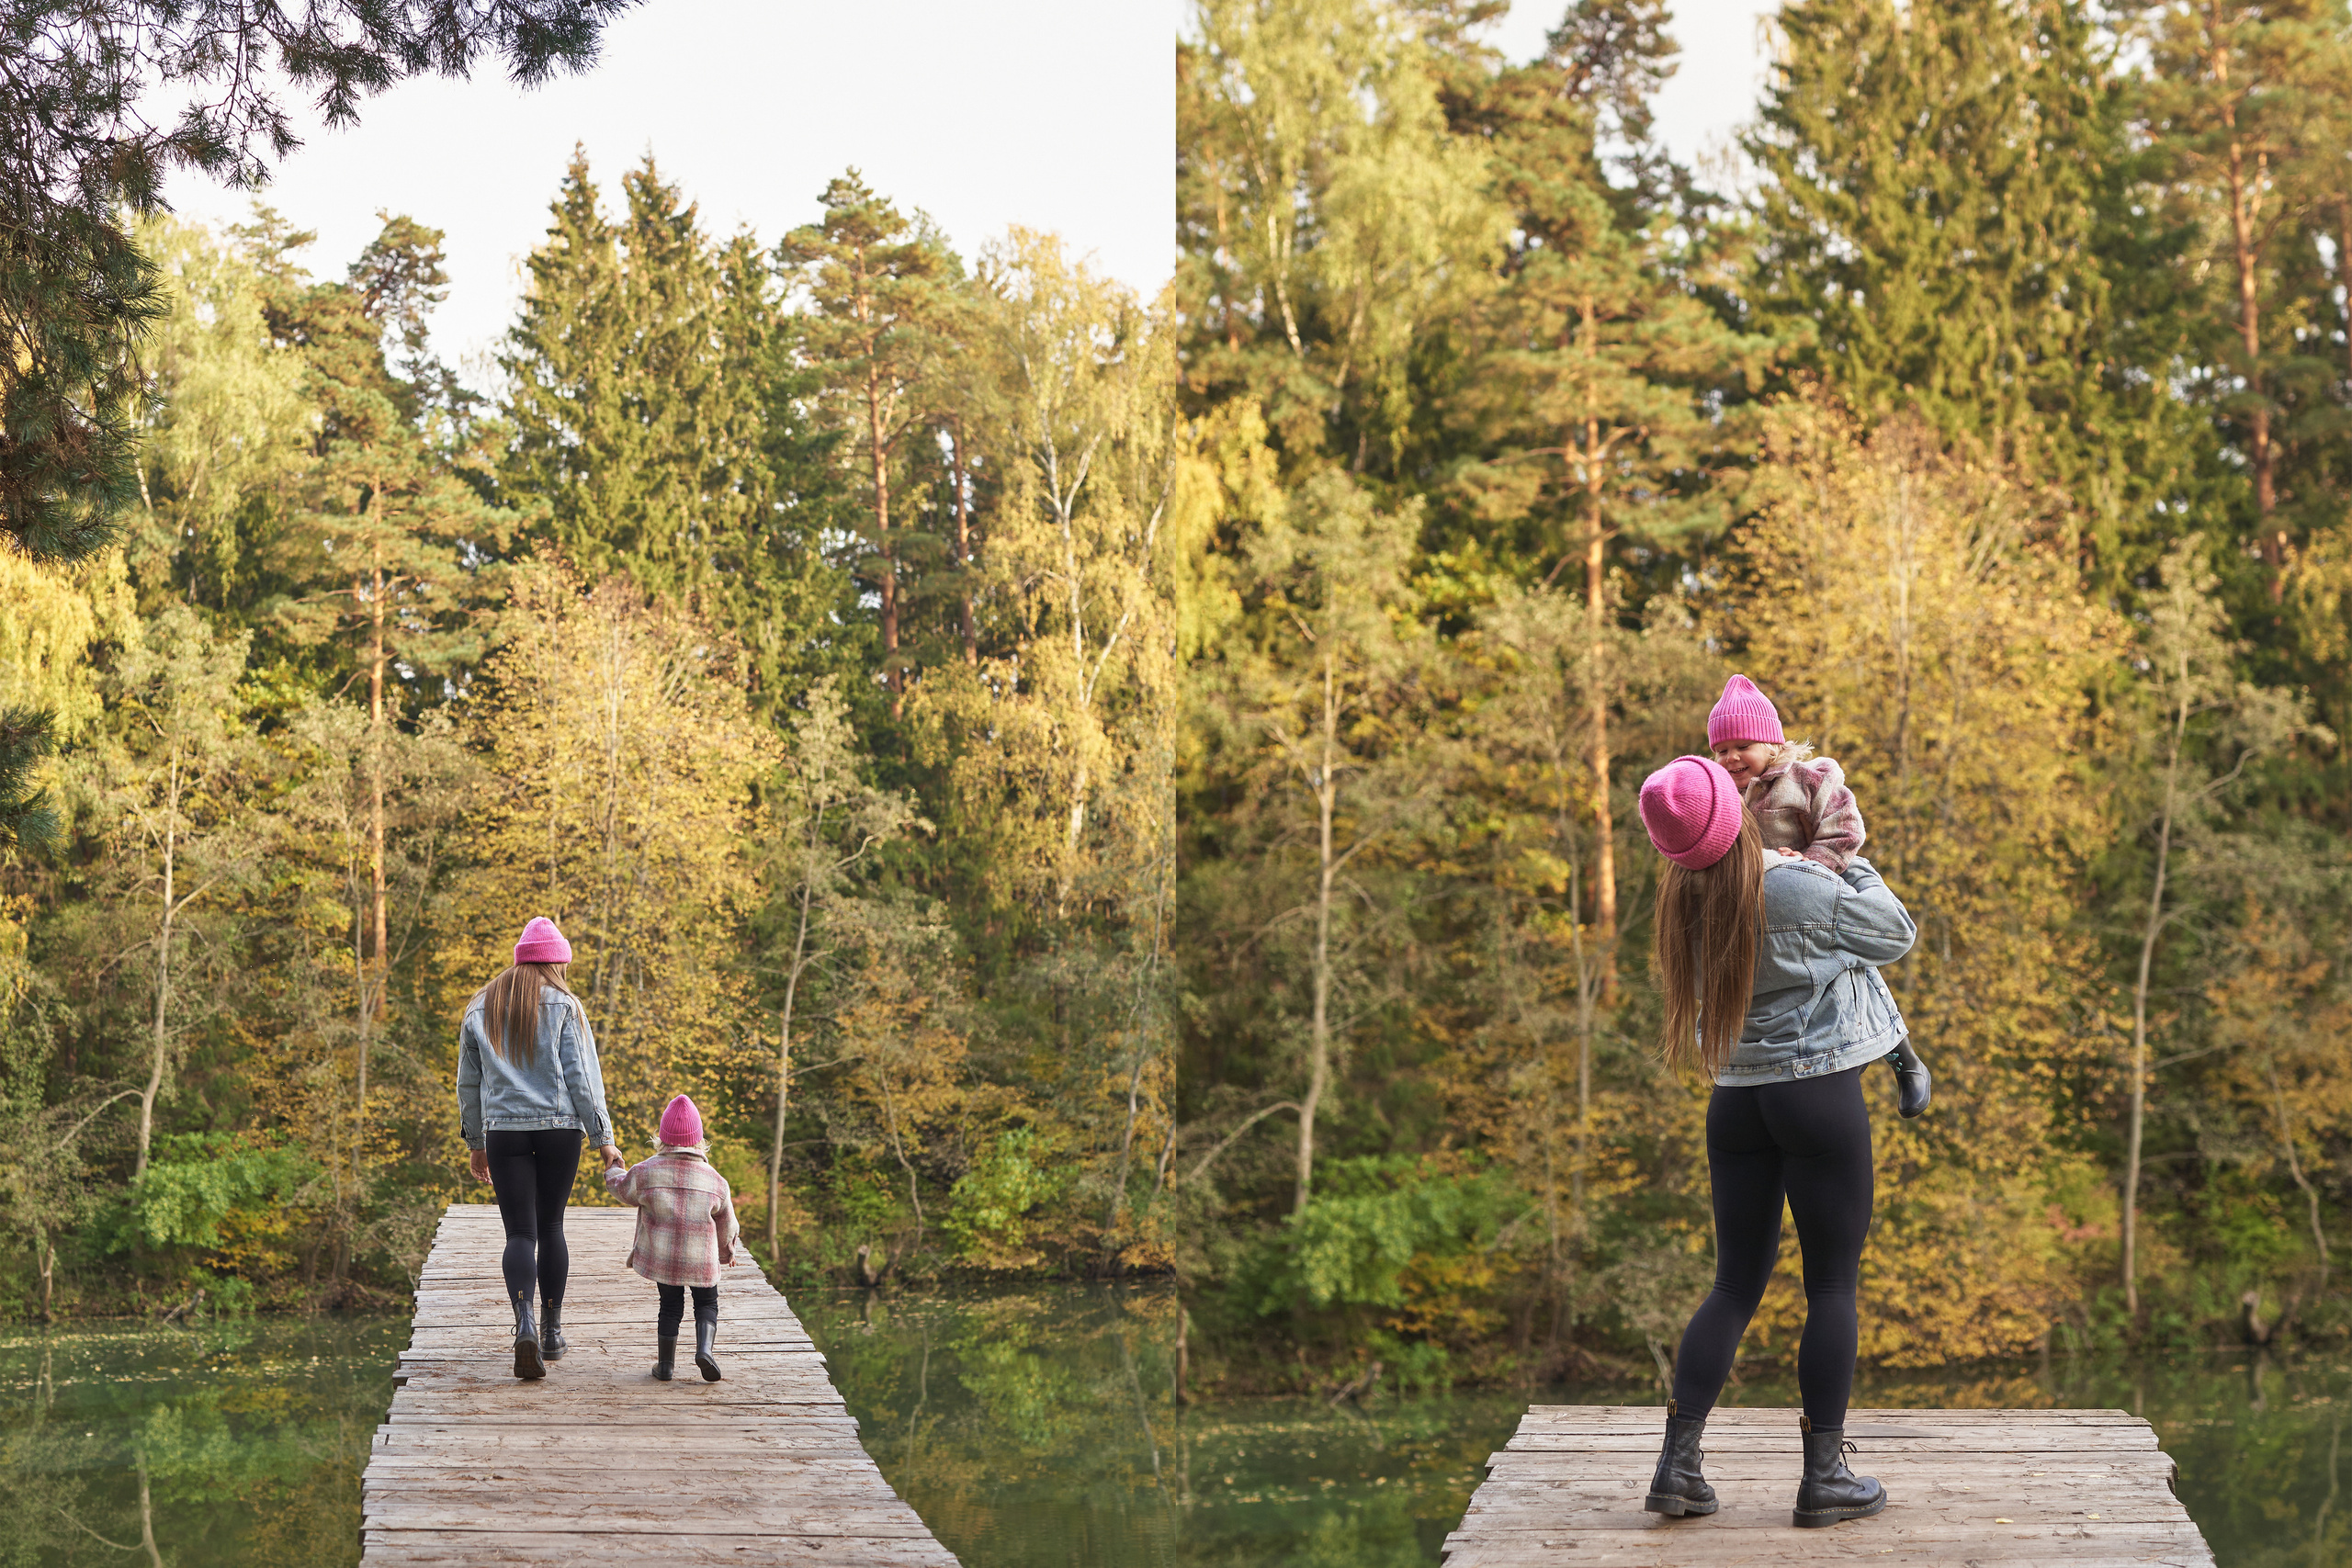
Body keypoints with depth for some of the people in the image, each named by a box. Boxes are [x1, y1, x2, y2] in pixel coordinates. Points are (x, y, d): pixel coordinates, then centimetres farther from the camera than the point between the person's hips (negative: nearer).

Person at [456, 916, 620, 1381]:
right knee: (550, 1226, 13)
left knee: (519, 1233, -1)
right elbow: (582, 1076, -5)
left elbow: (468, 1084, 15)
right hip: (560, 1128, -1)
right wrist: (603, 1138, -1)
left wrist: (476, 1143, 24)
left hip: (504, 1131, 1)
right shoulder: (563, 1006, 0)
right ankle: (552, 1333, 19)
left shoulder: (480, 1011, 10)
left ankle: (525, 1321, -25)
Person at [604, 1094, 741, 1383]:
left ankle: (665, 1363, 17)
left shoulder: (645, 1172, -8)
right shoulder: (714, 1180, -4)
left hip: (660, 1255, 1)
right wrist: (727, 1250, 27)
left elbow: (624, 1190, 13)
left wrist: (613, 1169, 34)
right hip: (701, 1259, -1)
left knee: (669, 1305, 16)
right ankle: (705, 1347, -9)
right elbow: (726, 1223, 8)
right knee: (707, 1303, 15)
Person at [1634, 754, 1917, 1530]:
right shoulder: (1806, 890, -16)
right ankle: (1823, 1474, 6)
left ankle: (1678, 1462, 5)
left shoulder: (1686, 899, 0)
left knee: (1736, 1284, 12)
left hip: (1736, 1100, 6)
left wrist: (1795, 863, 21)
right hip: (1821, 1090, -5)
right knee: (1832, 1286, 3)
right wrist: (1849, 859, 11)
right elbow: (1897, 934, 1)